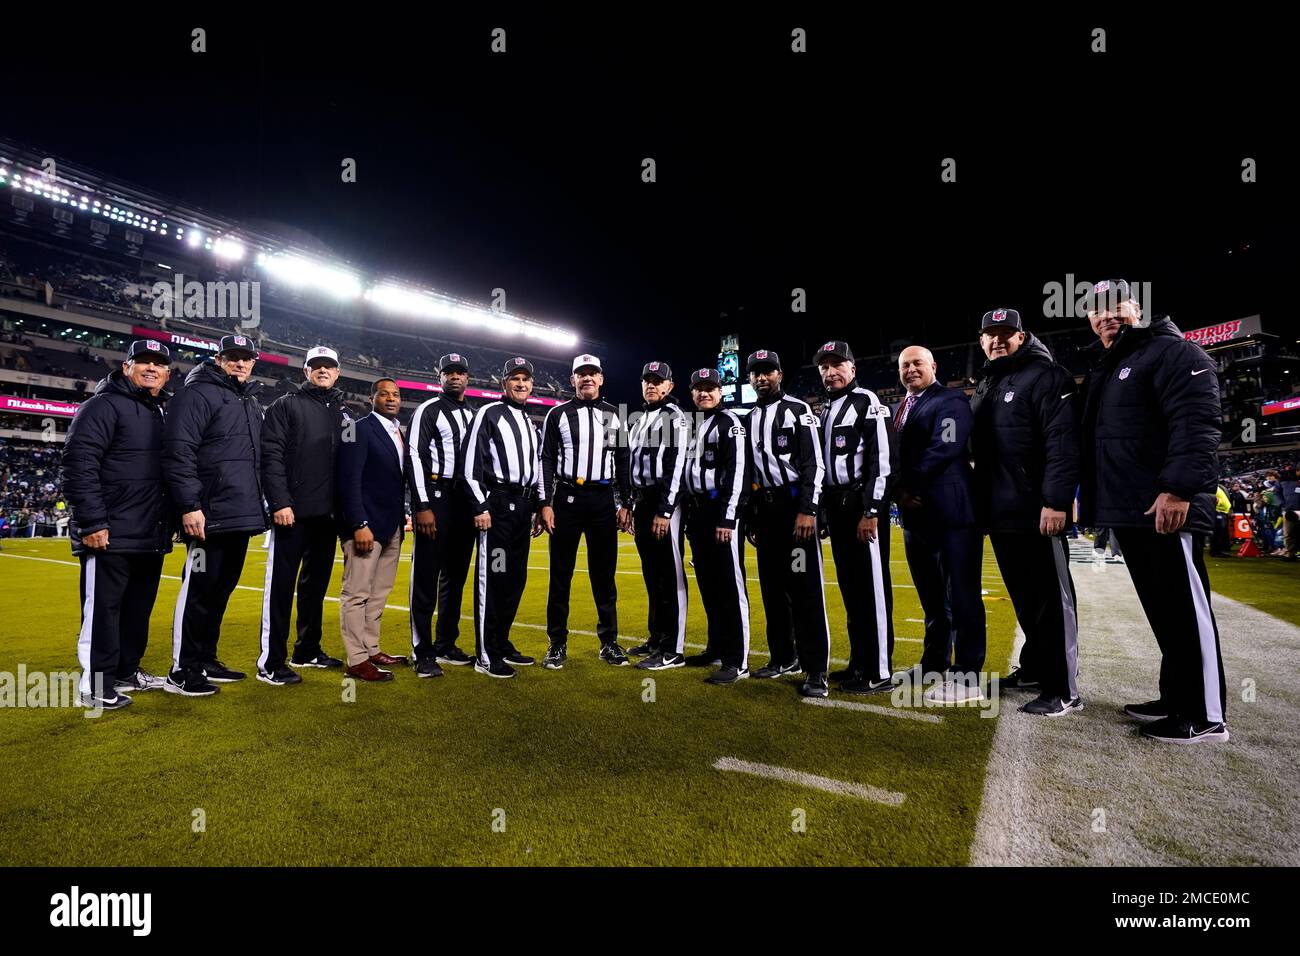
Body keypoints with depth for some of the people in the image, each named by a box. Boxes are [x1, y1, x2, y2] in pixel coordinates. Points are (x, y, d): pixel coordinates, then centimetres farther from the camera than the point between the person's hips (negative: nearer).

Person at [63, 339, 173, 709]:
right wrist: (92, 522, -19)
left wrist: (172, 521, 17)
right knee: (103, 609, 1)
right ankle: (96, 685, 12)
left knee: (139, 608, 15)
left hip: (152, 537, 8)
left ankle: (127, 671, 29)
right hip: (111, 536, -7)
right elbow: (78, 463, -15)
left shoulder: (166, 412, 17)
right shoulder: (105, 405, -7)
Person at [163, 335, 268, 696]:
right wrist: (190, 506, -19)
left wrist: (257, 508, 19)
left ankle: (205, 662, 25)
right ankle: (182, 671, 9)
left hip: (242, 516, 8)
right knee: (199, 591, -2)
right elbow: (178, 453, -14)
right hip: (210, 516, -8)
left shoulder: (252, 403, 20)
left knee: (221, 590, 14)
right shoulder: (198, 393, -5)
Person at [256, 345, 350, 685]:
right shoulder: (285, 406, 1)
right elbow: (271, 457, -8)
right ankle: (271, 663, 5)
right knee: (281, 585, -2)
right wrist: (280, 502, -17)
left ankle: (308, 650, 26)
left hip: (328, 515, 6)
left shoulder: (343, 413, 16)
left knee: (317, 584, 13)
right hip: (292, 513, -6)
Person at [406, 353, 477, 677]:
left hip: (466, 500, 6)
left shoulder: (475, 415, 17)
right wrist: (422, 506, -17)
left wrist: (479, 504, 13)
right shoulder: (428, 410, -1)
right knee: (427, 574, -4)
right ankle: (423, 652, 4)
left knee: (456, 574, 11)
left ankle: (446, 644, 22)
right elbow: (415, 458, -9)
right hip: (435, 496, -6)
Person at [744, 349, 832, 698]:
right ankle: (784, 657, 24)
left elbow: (814, 464, -10)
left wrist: (808, 510, -19)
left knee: (806, 588, -8)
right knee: (772, 587, 11)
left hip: (795, 504, -7)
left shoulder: (798, 411, -2)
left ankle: (816, 670, -3)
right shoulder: (750, 420, 16)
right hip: (764, 508, 7)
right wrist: (751, 517, 15)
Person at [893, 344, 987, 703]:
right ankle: (934, 664, 28)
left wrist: (909, 486, -12)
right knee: (931, 597, 16)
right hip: (915, 514, 8)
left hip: (951, 512, -8)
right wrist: (899, 492, -2)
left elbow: (944, 449, -17)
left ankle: (966, 678, 4)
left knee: (961, 596, -3)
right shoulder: (898, 409, 19)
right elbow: (893, 456, 15)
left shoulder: (950, 401, -4)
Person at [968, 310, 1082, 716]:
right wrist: (982, 504, 15)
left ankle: (1062, 690, 6)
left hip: (1037, 513, -8)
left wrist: (1056, 501, -24)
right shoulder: (984, 387, 19)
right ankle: (1035, 668, 31)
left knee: (1052, 601, -1)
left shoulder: (1045, 376, -6)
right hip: (999, 514, 8)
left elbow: (1063, 444, -16)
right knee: (1023, 600, 17)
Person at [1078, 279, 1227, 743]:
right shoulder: (1104, 369, 21)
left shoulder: (1174, 352, -5)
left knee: (1185, 609, -3)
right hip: (1128, 512, 9)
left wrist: (1179, 488, -27)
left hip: (1166, 509, -9)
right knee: (1161, 610, 14)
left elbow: (1197, 424, -18)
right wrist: (1100, 503, 19)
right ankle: (1176, 698, 24)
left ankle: (1206, 715, 6)